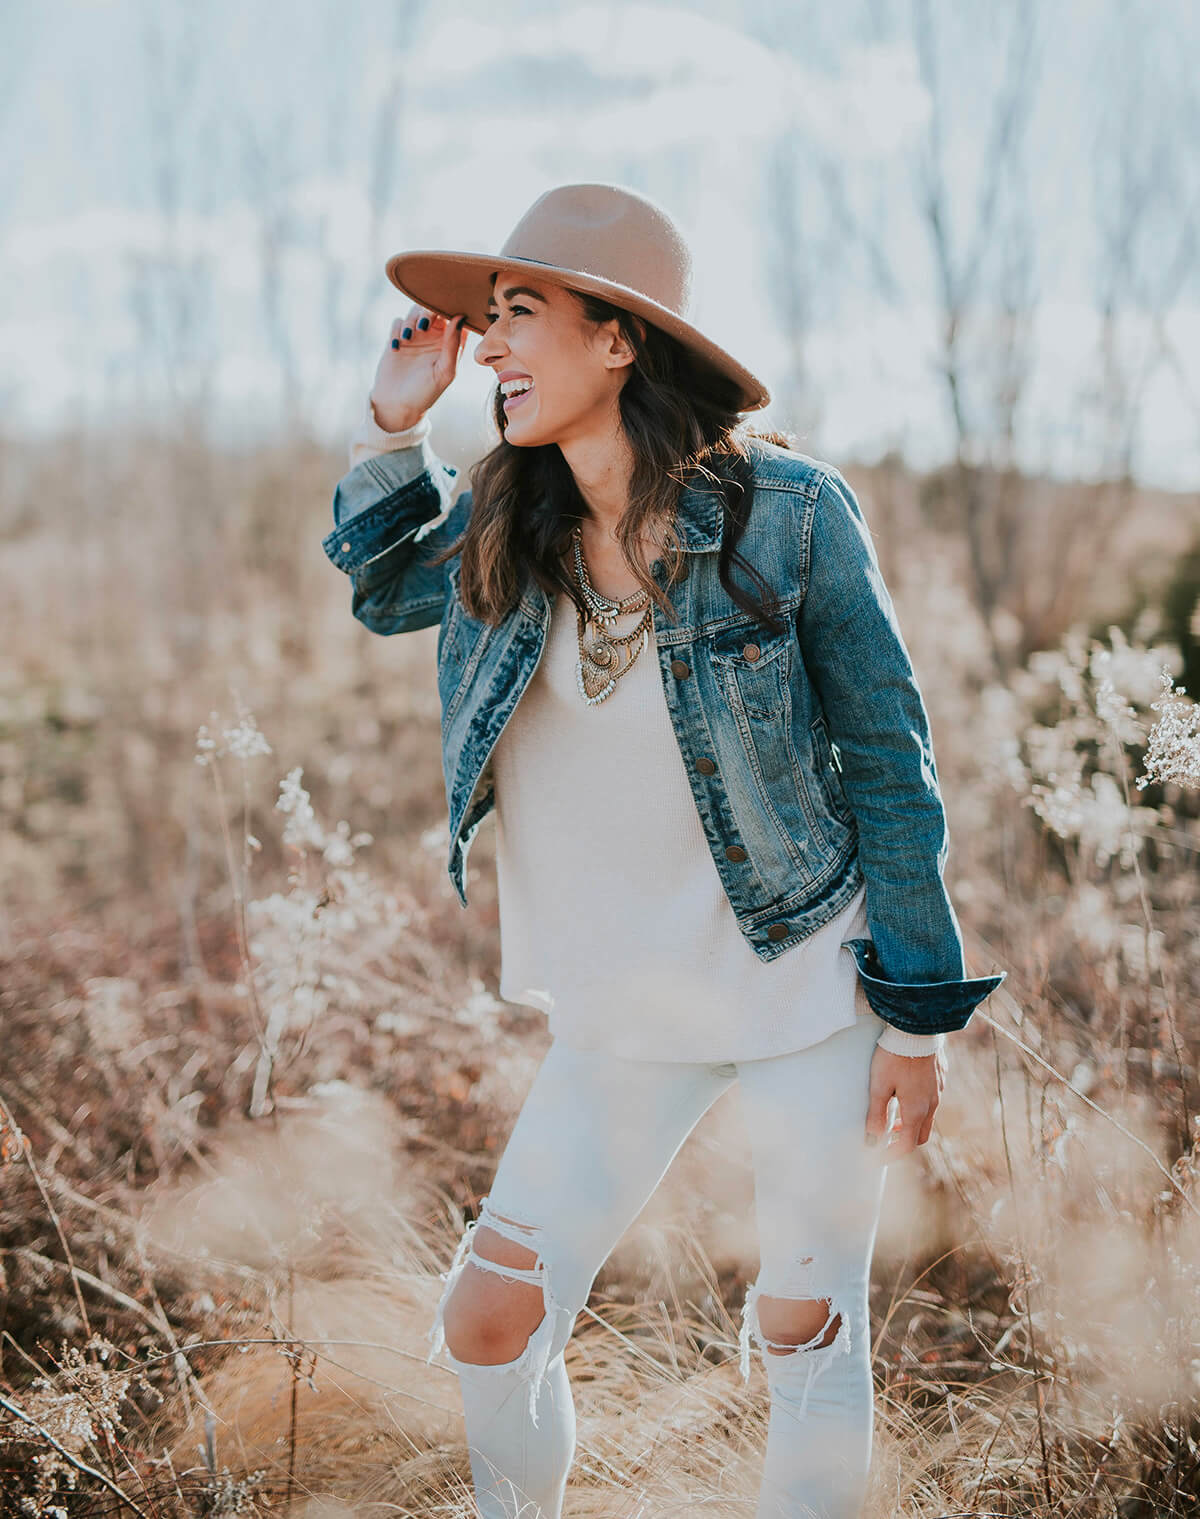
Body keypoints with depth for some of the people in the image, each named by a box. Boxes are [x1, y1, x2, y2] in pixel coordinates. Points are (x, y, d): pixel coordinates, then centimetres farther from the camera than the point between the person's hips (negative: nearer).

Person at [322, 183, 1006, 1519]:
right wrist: (391, 422, 2)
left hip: (809, 990, -3)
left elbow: (887, 763, -8)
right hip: (619, 1010, 4)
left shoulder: (786, 514, -13)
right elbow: (382, 590, 20)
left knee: (805, 1332, 7)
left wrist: (917, 1015, -8)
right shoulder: (503, 532, -1)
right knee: (488, 1322, 3)